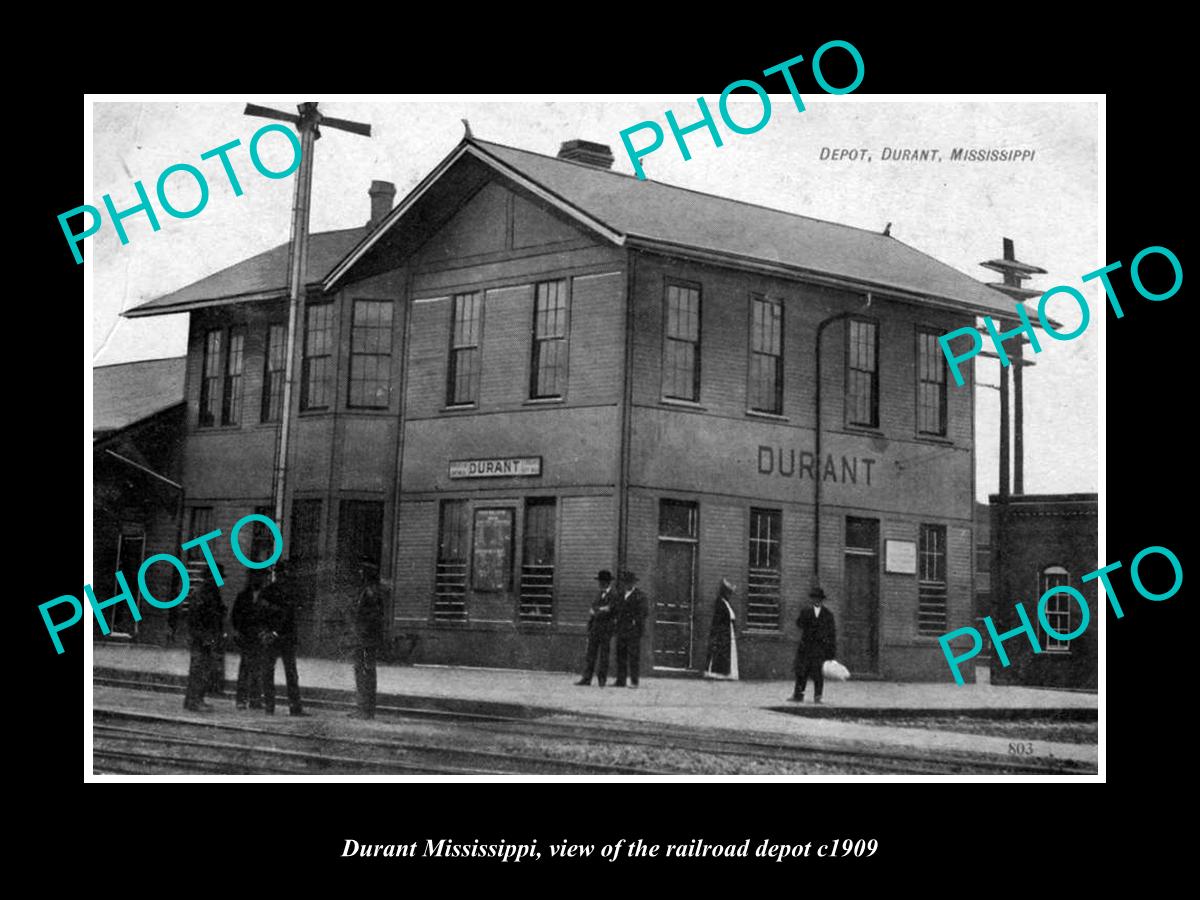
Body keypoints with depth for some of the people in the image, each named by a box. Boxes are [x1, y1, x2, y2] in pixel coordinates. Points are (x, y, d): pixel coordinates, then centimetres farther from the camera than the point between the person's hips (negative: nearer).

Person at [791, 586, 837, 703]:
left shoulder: (828, 615, 10)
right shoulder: (805, 612, 14)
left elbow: (832, 633, 9)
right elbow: (799, 624, -2)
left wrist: (832, 650, 4)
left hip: (821, 648, -1)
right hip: (806, 646, 1)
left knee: (818, 673, -6)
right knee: (801, 672, 0)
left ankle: (817, 697, 0)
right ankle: (799, 695, 5)